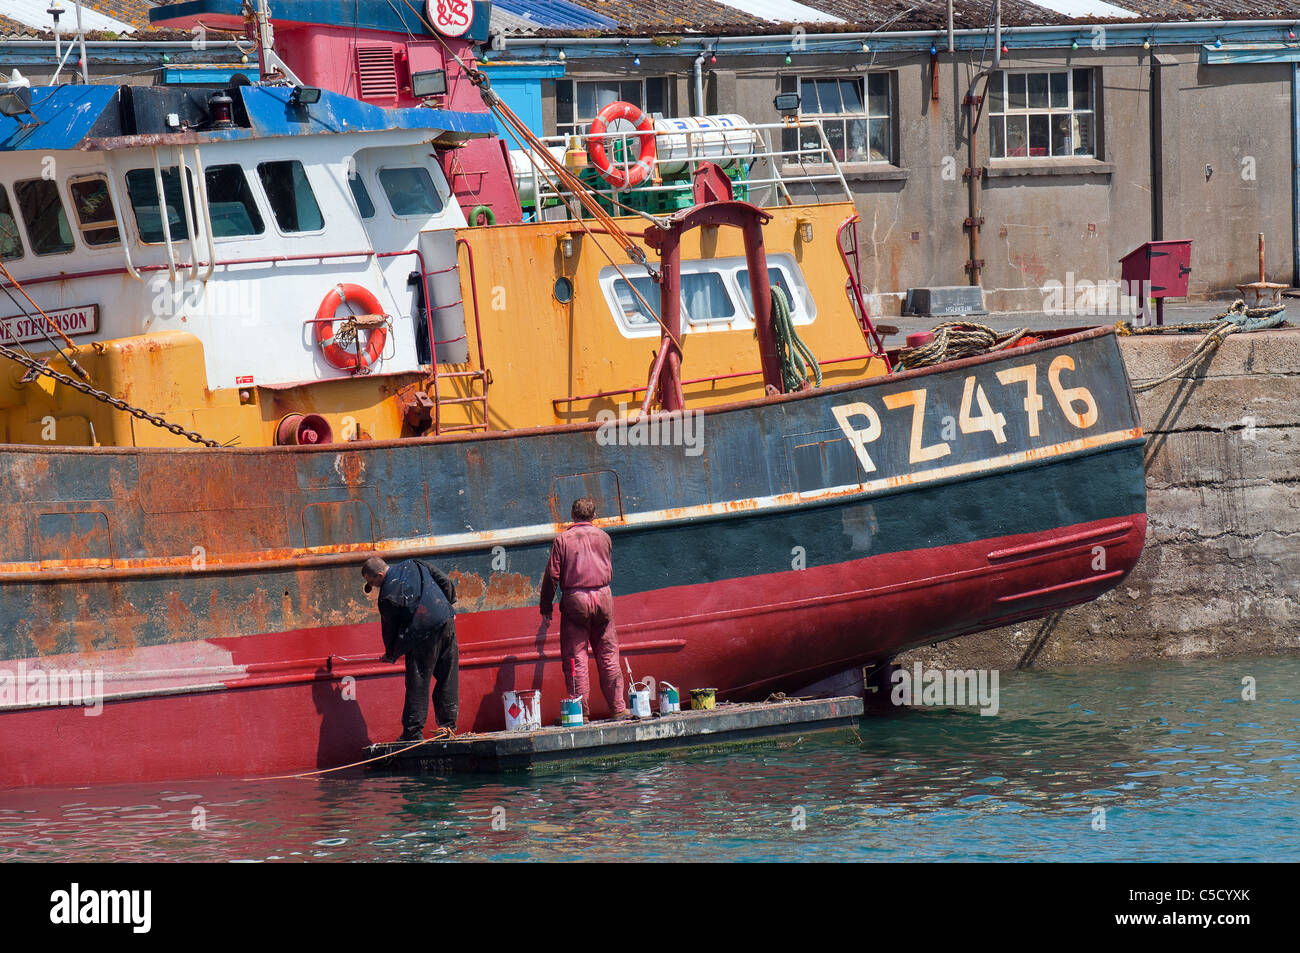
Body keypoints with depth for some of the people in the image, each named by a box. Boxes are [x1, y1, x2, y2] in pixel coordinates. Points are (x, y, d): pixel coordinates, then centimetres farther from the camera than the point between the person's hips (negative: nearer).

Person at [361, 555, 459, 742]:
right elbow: (445, 583, 12)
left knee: (417, 685, 1)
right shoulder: (414, 565, 9)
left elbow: (390, 628, 1)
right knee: (448, 679, 12)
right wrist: (447, 607, 24)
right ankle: (449, 725, 17)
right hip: (447, 624, 7)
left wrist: (390, 654, 17)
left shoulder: (387, 596, -9)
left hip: (424, 636, -7)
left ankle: (413, 732, 3)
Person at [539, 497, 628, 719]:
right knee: (608, 655, 8)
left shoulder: (562, 539, -1)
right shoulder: (603, 537, 7)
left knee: (575, 657, 0)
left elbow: (552, 575, -3)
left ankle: (580, 711, -5)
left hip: (574, 601, -2)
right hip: (602, 598, 2)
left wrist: (546, 609, 3)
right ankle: (618, 708, 8)